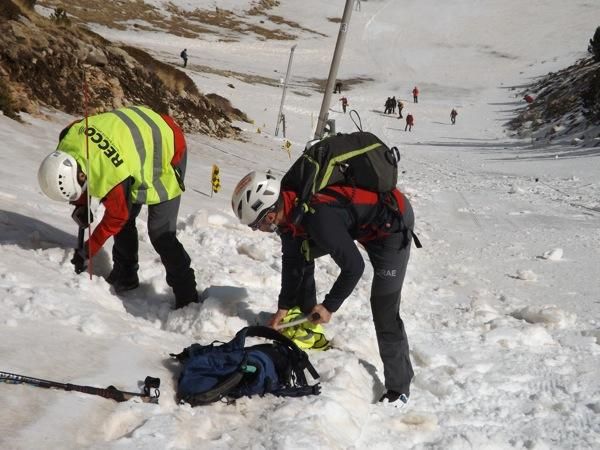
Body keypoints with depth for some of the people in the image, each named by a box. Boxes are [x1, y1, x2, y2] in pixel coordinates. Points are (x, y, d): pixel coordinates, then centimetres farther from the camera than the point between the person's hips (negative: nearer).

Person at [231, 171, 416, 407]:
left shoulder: (319, 217, -37)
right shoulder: (288, 206, -10)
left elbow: (353, 266, -27)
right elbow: (292, 258, 4)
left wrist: (330, 306, -15)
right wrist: (284, 306, 9)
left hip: (393, 223, -9)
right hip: (359, 219, 9)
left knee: (384, 310, -11)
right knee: (301, 253, 13)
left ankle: (399, 387, 3)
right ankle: (307, 319, 30)